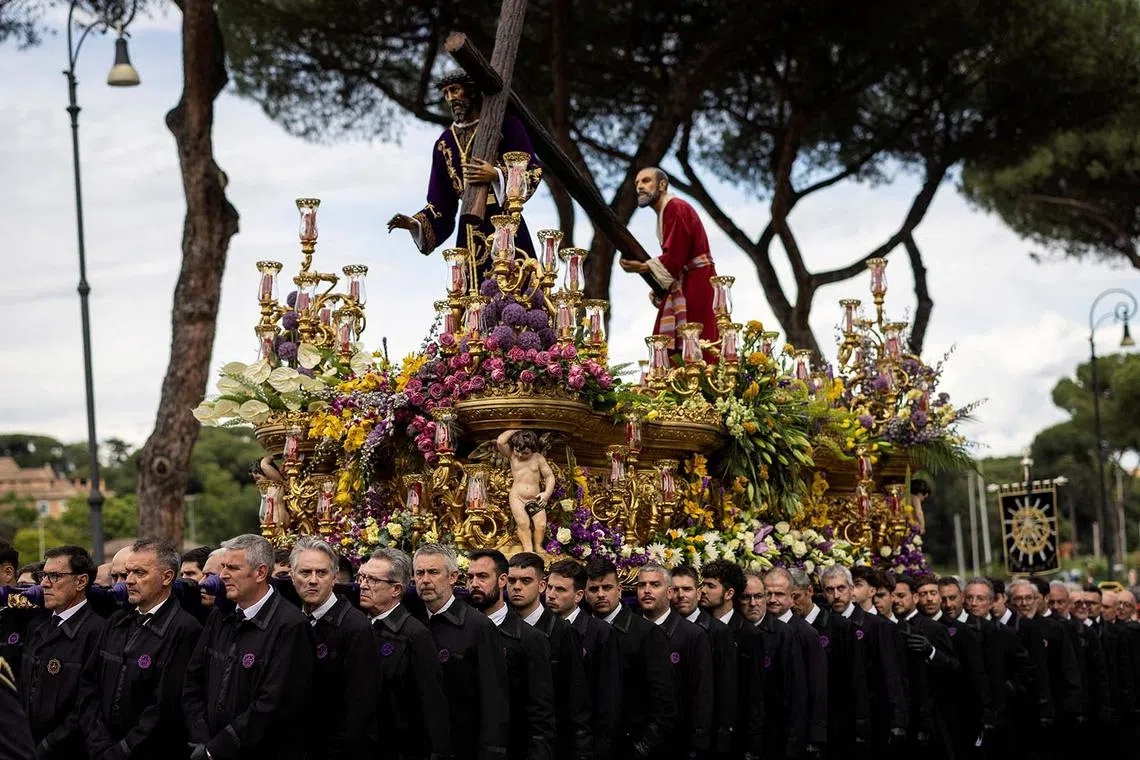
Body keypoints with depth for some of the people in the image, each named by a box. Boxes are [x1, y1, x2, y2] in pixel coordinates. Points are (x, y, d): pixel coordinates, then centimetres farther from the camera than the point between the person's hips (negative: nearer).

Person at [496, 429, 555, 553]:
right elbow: (500, 442, -18)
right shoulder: (512, 456, -1)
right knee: (523, 523, -20)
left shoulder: (538, 458, 0)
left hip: (535, 499, 1)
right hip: (517, 498, -1)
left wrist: (547, 493, -11)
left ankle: (538, 547, 13)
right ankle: (527, 548, -13)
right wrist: (516, 432, -7)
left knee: (541, 525, -8)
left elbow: (549, 476, 3)